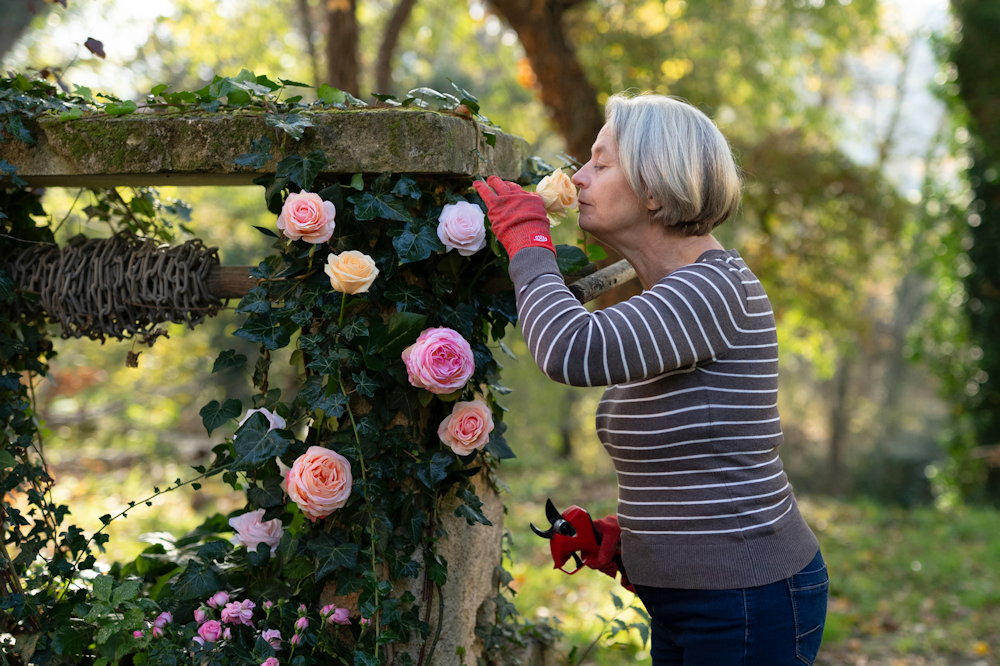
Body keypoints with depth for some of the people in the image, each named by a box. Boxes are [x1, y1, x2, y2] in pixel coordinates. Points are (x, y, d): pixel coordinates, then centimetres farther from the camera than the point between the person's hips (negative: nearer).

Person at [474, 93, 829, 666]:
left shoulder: (717, 286, -20)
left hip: (749, 603, -9)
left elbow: (573, 351, -36)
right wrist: (625, 533, 6)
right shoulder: (666, 294, 11)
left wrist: (528, 240, -20)